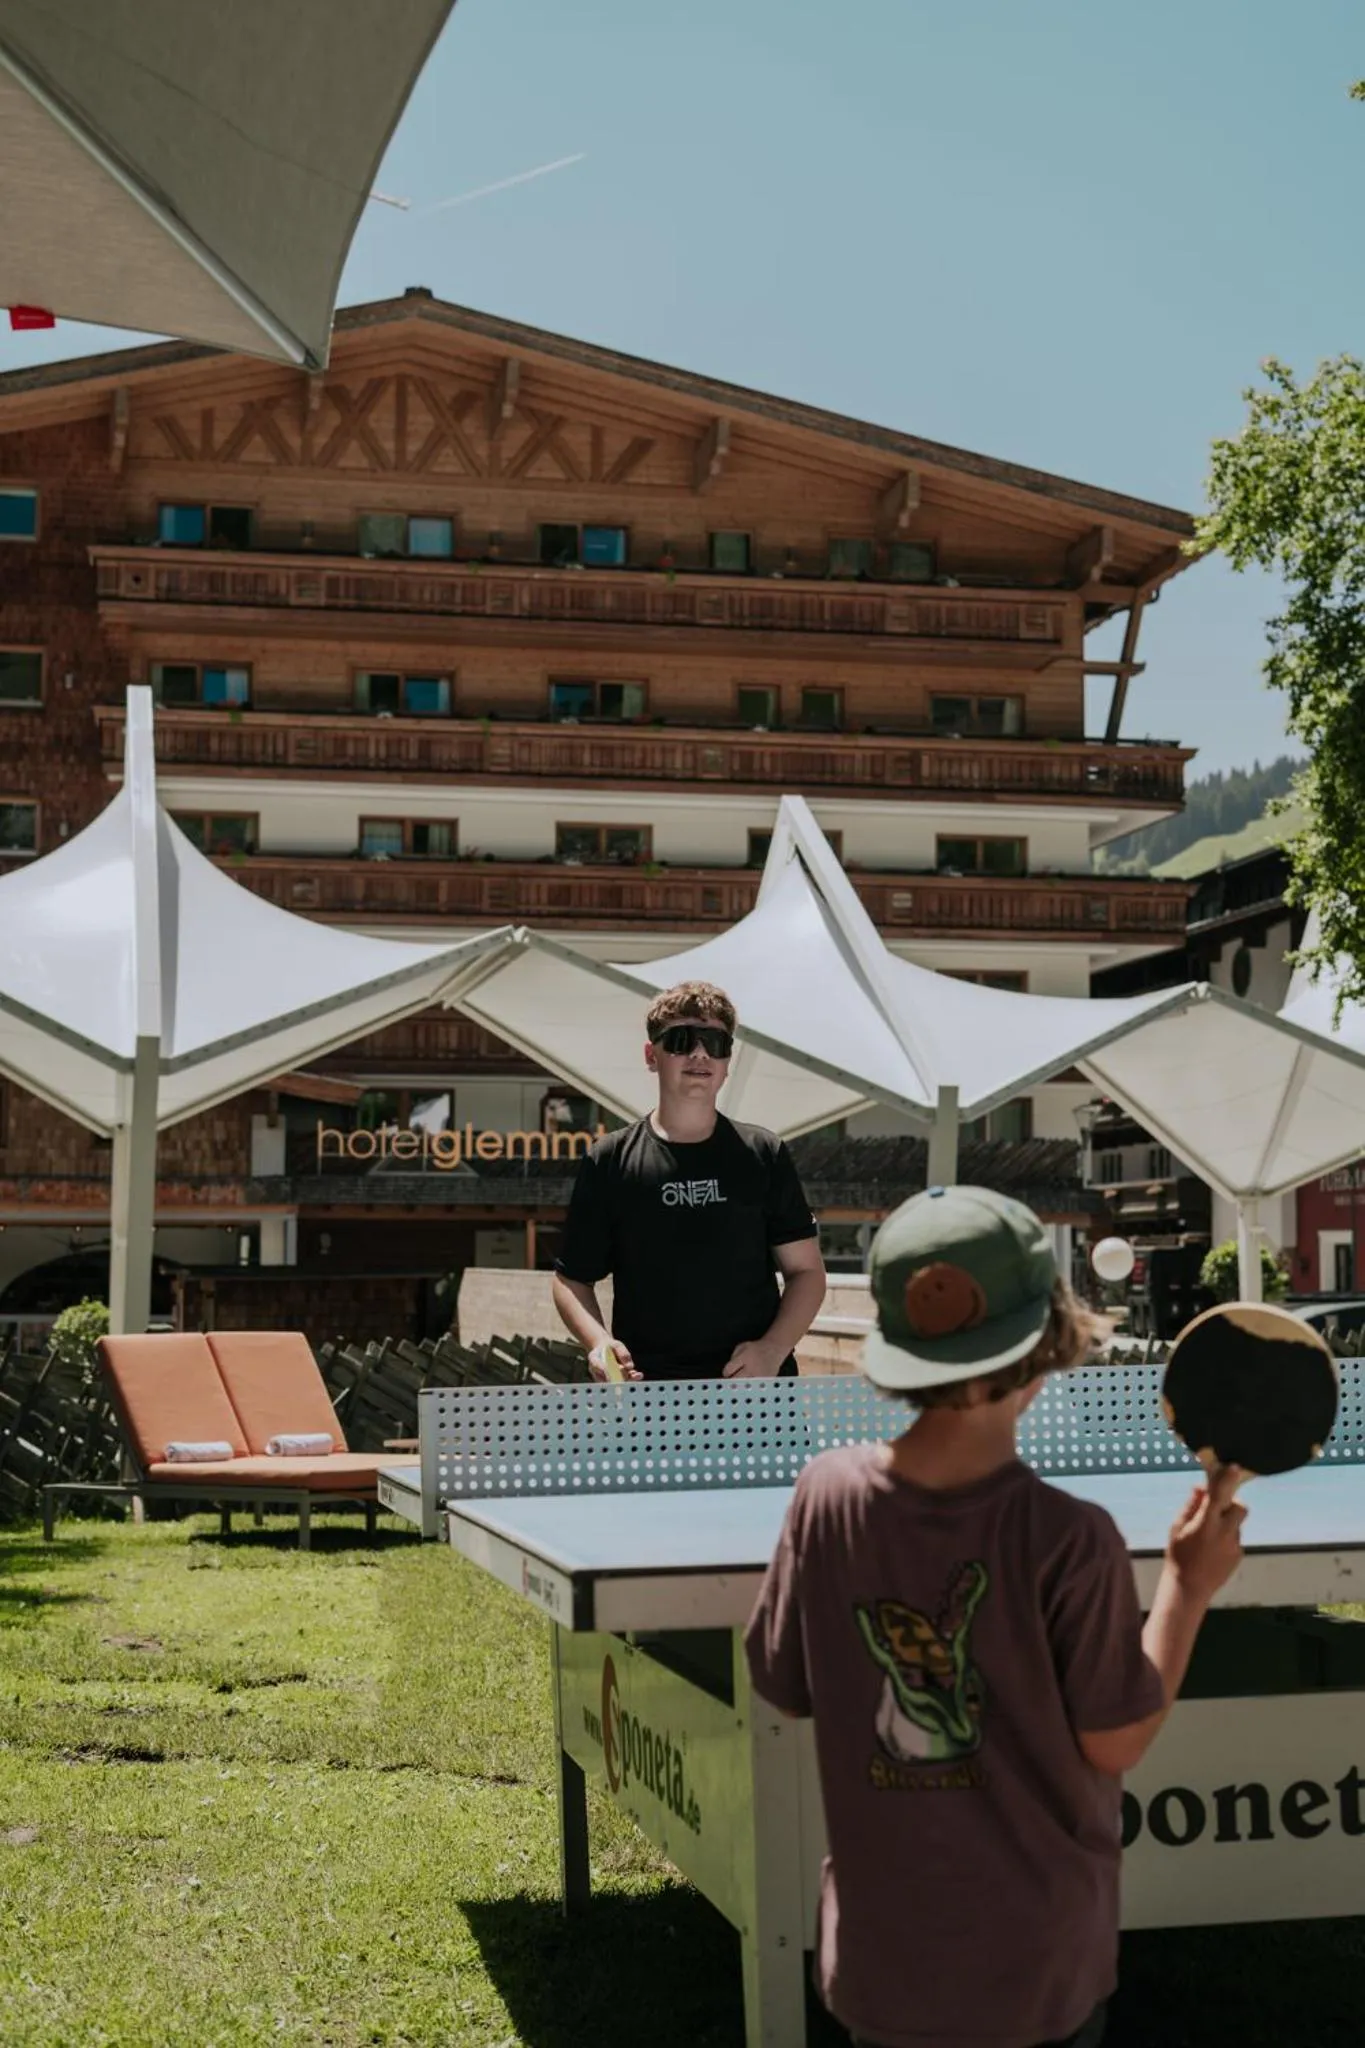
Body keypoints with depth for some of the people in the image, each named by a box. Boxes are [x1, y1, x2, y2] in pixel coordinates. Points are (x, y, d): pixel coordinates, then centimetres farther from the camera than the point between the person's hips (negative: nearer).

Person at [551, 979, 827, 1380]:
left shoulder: (764, 1155, 8)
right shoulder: (610, 1161, 5)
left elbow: (806, 1271, 9)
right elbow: (571, 1278, 9)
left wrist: (773, 1348, -7)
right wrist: (598, 1341, -11)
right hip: (644, 1388, -1)